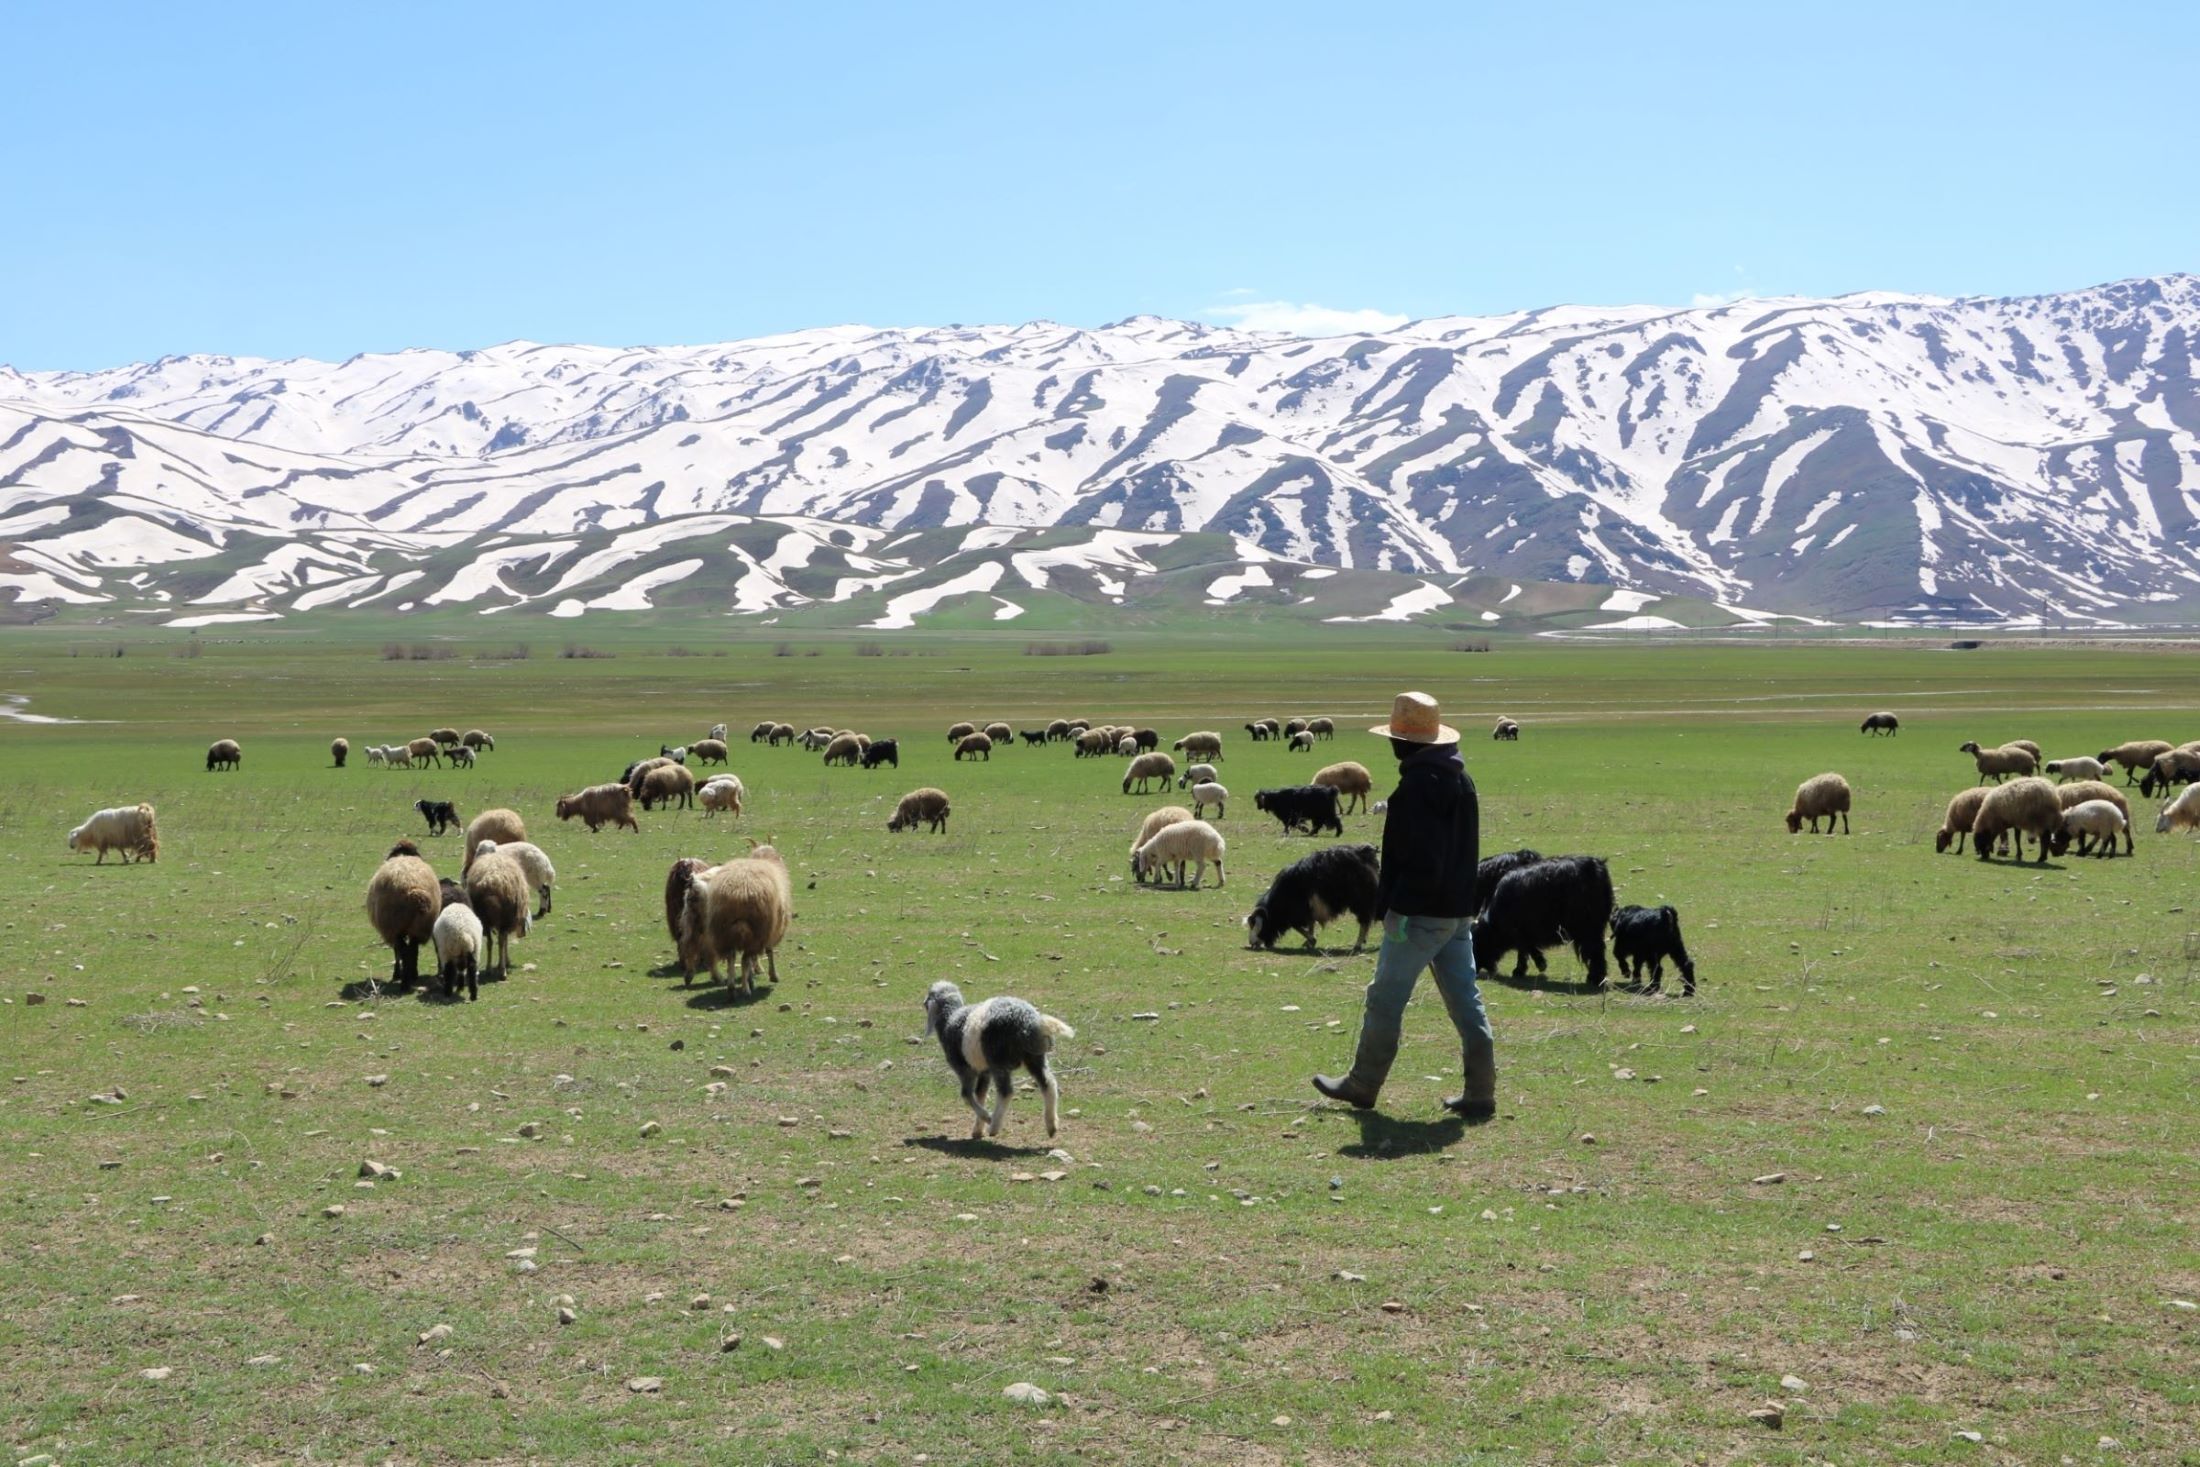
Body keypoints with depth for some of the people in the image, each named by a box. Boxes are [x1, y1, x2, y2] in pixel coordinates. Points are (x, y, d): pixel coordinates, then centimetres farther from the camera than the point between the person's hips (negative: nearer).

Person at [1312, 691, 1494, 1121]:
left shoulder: (1416, 786, -17)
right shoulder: (1461, 780, 12)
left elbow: (1419, 858, -22)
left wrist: (1398, 908, -18)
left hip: (1419, 914, -9)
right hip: (1459, 911, 9)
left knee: (1385, 1001, 4)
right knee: (1465, 1002, 8)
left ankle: (1362, 1085, 15)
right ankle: (1479, 1095, 8)